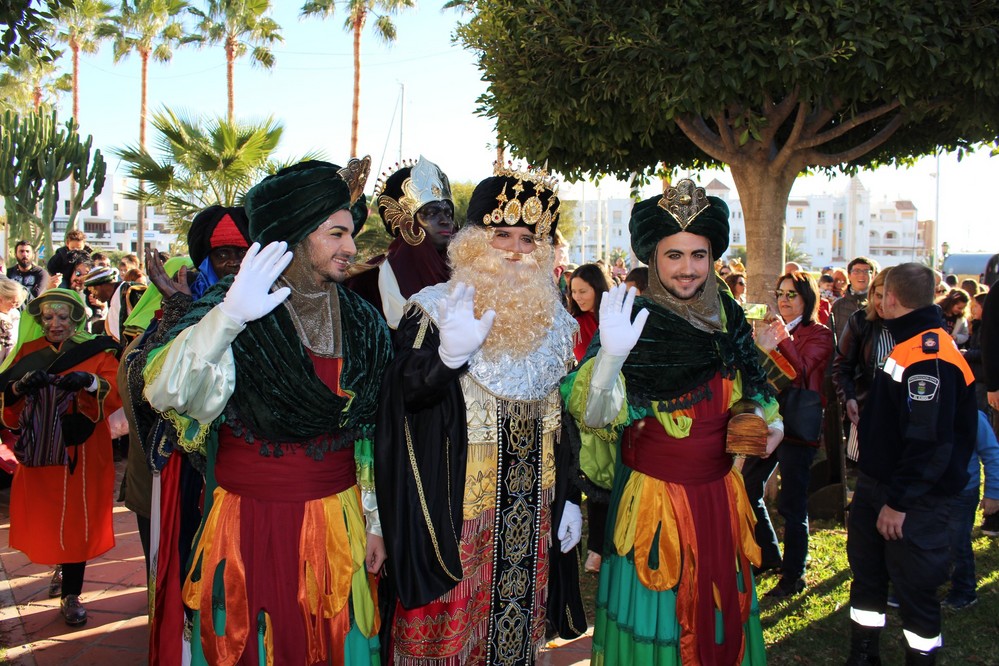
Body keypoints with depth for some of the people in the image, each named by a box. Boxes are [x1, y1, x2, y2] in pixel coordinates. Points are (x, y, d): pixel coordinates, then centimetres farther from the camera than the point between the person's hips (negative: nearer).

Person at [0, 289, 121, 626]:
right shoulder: (27, 353, 8)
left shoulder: (96, 353, 1)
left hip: (79, 453, -2)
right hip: (37, 451, 3)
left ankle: (71, 594, 12)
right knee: (43, 517, 11)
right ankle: (61, 567, 39)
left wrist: (90, 382, -32)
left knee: (75, 520, 0)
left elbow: (115, 393, -13)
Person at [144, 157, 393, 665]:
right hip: (251, 522, -3)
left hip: (336, 519, 3)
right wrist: (228, 317, -39)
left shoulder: (361, 322, 3)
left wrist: (374, 520, 9)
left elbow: (372, 431, 8)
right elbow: (165, 393, -25)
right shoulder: (238, 309, -10)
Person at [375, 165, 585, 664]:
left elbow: (564, 418, 11)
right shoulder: (435, 309, -7)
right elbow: (403, 398, -14)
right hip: (455, 506, -4)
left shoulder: (553, 321, 7)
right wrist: (448, 355, -31)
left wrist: (570, 498, 10)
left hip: (533, 510, 4)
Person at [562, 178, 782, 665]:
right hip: (656, 498, -5)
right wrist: (611, 355, -43)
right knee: (658, 613, 6)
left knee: (720, 608, 18)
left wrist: (768, 420, 2)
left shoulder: (726, 315, 2)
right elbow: (594, 416, -27)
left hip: (720, 495, 6)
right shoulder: (638, 321, -16)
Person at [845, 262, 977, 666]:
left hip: (913, 500, -10)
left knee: (914, 588, 4)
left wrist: (899, 501, -24)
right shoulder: (909, 344, 10)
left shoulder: (930, 357, -24)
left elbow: (930, 441, -28)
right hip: (876, 483, 10)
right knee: (866, 572, 19)